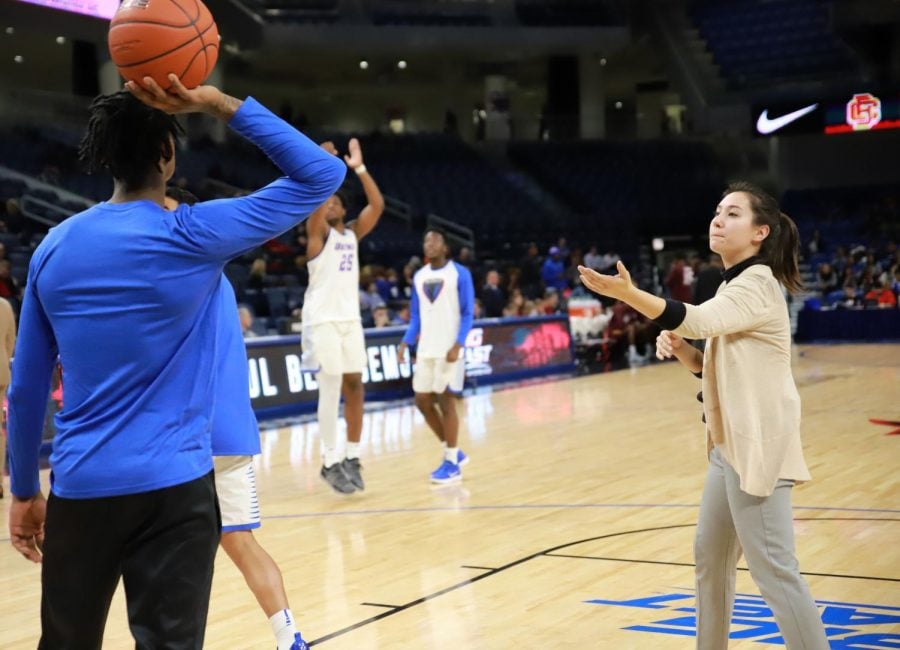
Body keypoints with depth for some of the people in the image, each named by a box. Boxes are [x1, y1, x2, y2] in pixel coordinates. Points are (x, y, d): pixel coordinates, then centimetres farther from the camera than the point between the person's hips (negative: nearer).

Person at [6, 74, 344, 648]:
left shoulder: (54, 247, 5)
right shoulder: (195, 237, -9)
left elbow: (26, 390, 9)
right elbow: (322, 174, -3)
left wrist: (24, 489, 19)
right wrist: (221, 104, -7)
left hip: (78, 489, 5)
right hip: (173, 488, -4)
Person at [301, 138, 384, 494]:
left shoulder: (353, 233, 14)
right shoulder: (318, 232, 0)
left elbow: (377, 205, 3)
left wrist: (359, 168, -1)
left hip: (350, 319, 6)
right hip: (323, 320, -6)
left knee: (354, 387, 6)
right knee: (330, 391, -6)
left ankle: (351, 457, 15)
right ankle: (330, 462, 0)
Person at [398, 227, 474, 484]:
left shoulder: (460, 274, -5)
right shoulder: (419, 277, 12)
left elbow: (467, 314, -7)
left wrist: (458, 345, -19)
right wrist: (406, 342, 3)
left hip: (449, 349, -6)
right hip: (426, 349, 6)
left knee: (445, 401, -5)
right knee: (423, 401, 7)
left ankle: (452, 463, 5)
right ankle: (453, 452, 22)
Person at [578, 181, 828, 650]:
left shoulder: (756, 285, -16)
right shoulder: (735, 286, 14)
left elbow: (700, 320, -35)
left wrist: (627, 294, -48)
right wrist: (679, 349, -2)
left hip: (756, 445, -10)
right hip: (730, 444, 10)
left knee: (774, 572, -8)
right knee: (710, 556, 19)